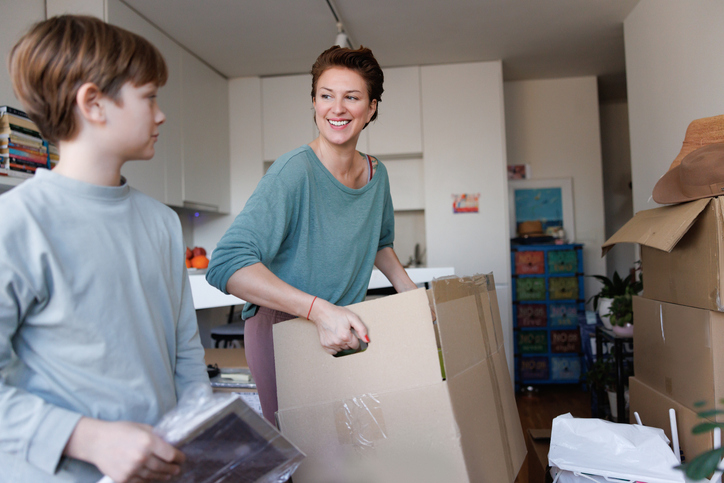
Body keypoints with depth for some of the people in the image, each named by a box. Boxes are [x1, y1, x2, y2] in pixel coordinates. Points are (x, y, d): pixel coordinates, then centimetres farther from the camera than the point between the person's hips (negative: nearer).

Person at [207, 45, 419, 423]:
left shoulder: (376, 175, 2)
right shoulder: (294, 172, -20)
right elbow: (227, 265, -31)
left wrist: (412, 294, 11)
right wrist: (319, 310, -37)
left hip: (344, 331, 6)